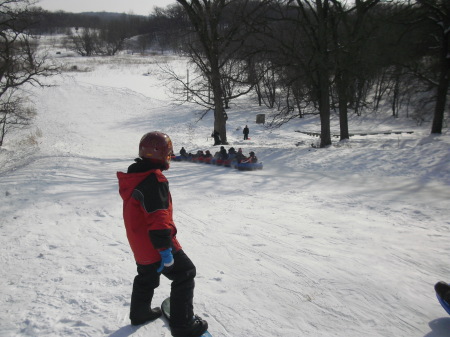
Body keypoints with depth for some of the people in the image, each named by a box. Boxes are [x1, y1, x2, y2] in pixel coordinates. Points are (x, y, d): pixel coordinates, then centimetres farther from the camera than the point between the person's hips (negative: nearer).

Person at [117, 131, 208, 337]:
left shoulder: (133, 176, 7)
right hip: (155, 245, -10)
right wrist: (165, 249, -24)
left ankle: (140, 313, 46)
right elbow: (158, 218, -29)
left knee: (146, 277, 28)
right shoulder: (154, 180, -25)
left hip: (140, 243, 10)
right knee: (185, 275, 2)